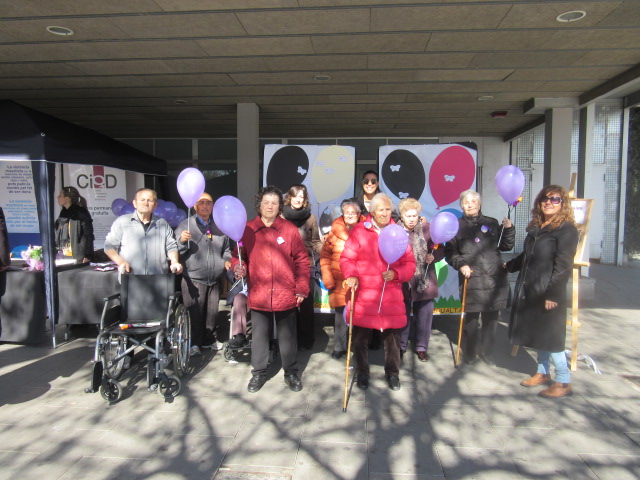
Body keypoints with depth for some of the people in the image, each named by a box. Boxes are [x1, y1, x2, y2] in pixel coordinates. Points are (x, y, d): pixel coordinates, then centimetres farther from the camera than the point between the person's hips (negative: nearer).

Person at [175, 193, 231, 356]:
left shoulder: (219, 227, 13)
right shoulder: (186, 225, 0)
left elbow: (226, 250, 25)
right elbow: (175, 251, -5)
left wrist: (226, 261, 7)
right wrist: (181, 240, -24)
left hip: (214, 280, 4)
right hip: (193, 279, -4)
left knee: (212, 312, 12)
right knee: (195, 313, -1)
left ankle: (209, 340, 28)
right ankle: (194, 343, 13)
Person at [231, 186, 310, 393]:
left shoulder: (290, 229, -1)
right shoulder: (248, 229, 1)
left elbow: (302, 260, 0)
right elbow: (238, 256, 10)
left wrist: (302, 288, -3)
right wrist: (238, 267, -13)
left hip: (285, 294, -1)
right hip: (258, 294, 1)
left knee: (287, 336, 12)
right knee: (259, 335, 14)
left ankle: (291, 372, 30)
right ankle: (258, 372, 32)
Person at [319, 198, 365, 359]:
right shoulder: (335, 231, 4)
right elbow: (325, 255, 5)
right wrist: (327, 277, -2)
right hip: (340, 282, 0)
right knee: (341, 314, 5)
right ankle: (339, 347, 21)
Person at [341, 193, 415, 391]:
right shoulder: (359, 230, -1)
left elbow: (410, 263, 7)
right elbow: (347, 258, -1)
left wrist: (396, 273, -12)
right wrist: (351, 275, -18)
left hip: (391, 295, 2)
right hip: (364, 294, -2)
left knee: (391, 336, 12)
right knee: (361, 336, 8)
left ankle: (393, 373, 34)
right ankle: (362, 373, 30)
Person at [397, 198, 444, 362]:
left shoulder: (427, 228, 0)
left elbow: (440, 249, 4)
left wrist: (433, 256, -15)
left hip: (424, 281, 1)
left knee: (424, 315, 11)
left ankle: (421, 347, 29)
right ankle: (400, 346, 29)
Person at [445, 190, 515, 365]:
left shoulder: (492, 223, 13)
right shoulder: (457, 226, 6)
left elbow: (506, 246, 15)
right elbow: (450, 252, 5)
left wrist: (509, 229, 1)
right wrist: (461, 264, -11)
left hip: (495, 279, 3)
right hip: (471, 280, -3)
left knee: (491, 318, 10)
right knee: (471, 319, 2)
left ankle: (486, 352, 27)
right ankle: (469, 353, 20)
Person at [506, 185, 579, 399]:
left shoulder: (567, 230, -10)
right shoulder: (535, 227, 13)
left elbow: (563, 266, -16)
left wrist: (552, 295, -19)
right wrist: (508, 266, 29)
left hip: (549, 293, -7)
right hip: (529, 291, 7)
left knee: (550, 337, 0)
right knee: (537, 334, 15)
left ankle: (563, 381, 14)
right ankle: (542, 373, 29)